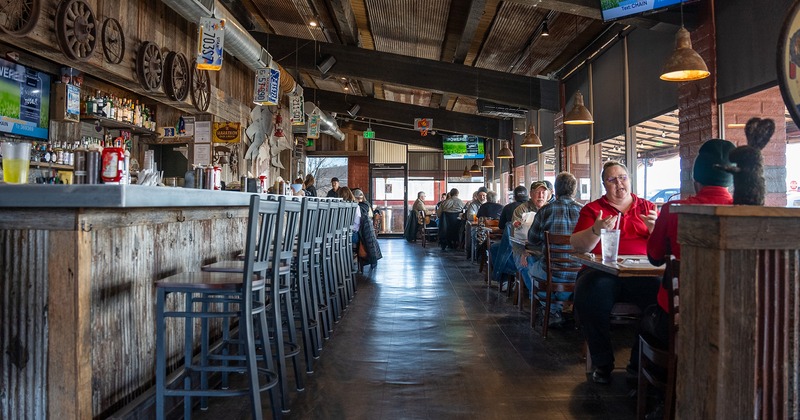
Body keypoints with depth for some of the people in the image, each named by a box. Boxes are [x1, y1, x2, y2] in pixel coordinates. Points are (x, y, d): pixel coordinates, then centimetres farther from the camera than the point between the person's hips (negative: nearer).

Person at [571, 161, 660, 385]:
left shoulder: (647, 207, 19)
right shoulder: (592, 209, 15)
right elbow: (577, 245, 3)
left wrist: (656, 228, -9)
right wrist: (596, 230, -16)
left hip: (641, 272, 1)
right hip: (602, 272, -1)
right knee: (589, 296, -34)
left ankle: (640, 362, -10)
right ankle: (602, 363, -12)